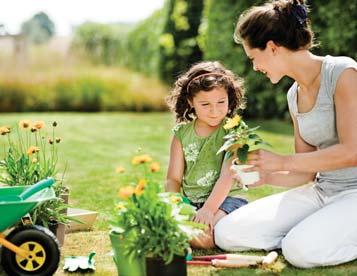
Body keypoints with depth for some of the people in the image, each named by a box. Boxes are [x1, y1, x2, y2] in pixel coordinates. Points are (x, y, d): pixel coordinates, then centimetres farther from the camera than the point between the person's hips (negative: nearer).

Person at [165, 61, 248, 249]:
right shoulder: (182, 133, 8)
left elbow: (228, 175, -15)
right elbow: (173, 178, 8)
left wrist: (209, 208, -28)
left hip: (225, 199, -4)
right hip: (190, 202, 4)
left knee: (205, 237, -34)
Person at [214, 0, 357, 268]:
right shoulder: (294, 95, 10)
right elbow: (307, 174, 13)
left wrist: (283, 161, -14)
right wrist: (266, 176, -6)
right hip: (321, 191, 7)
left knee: (301, 250, -32)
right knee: (227, 233, -7)